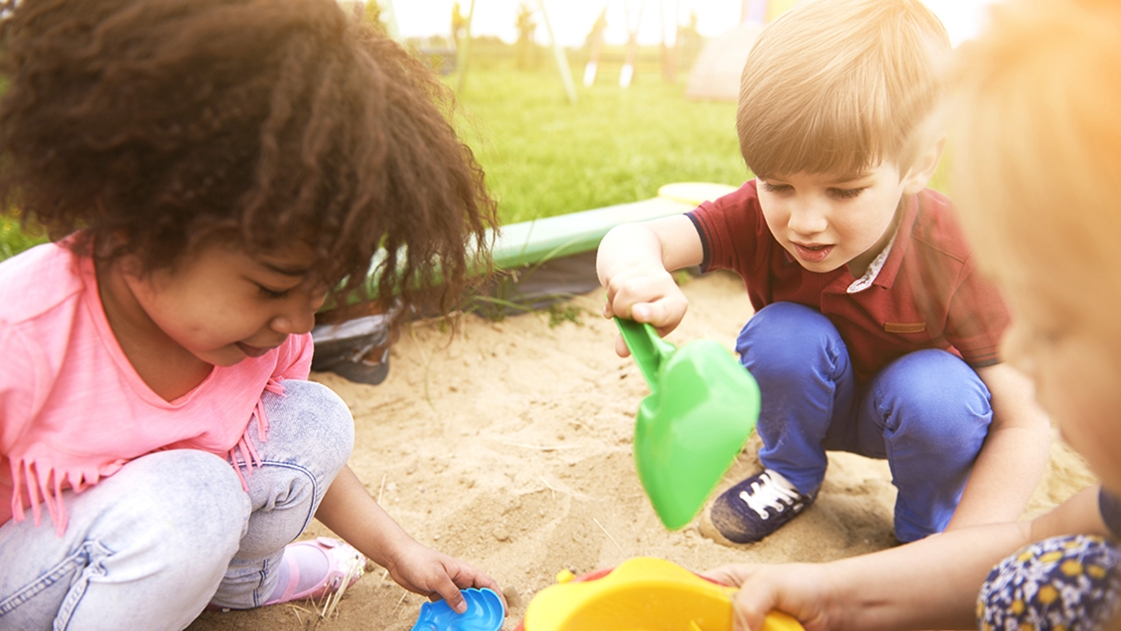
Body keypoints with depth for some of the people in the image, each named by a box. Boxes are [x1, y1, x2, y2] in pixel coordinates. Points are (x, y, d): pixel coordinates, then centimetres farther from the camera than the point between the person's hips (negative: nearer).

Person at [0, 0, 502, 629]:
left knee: (316, 419, -12)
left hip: (179, 525, 6)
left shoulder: (271, 333, -16)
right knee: (185, 498, -34)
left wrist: (401, 552, 0)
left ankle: (241, 576, 15)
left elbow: (305, 458, 2)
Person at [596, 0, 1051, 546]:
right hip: (808, 403, 2)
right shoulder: (761, 215, -27)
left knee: (940, 395, -34)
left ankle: (927, 527, -1)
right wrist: (635, 267, -66)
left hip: (905, 410, -1)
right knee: (783, 334, -30)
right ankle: (791, 475, 0)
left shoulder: (955, 260, -31)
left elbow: (1025, 424, -27)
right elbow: (635, 237, -39)